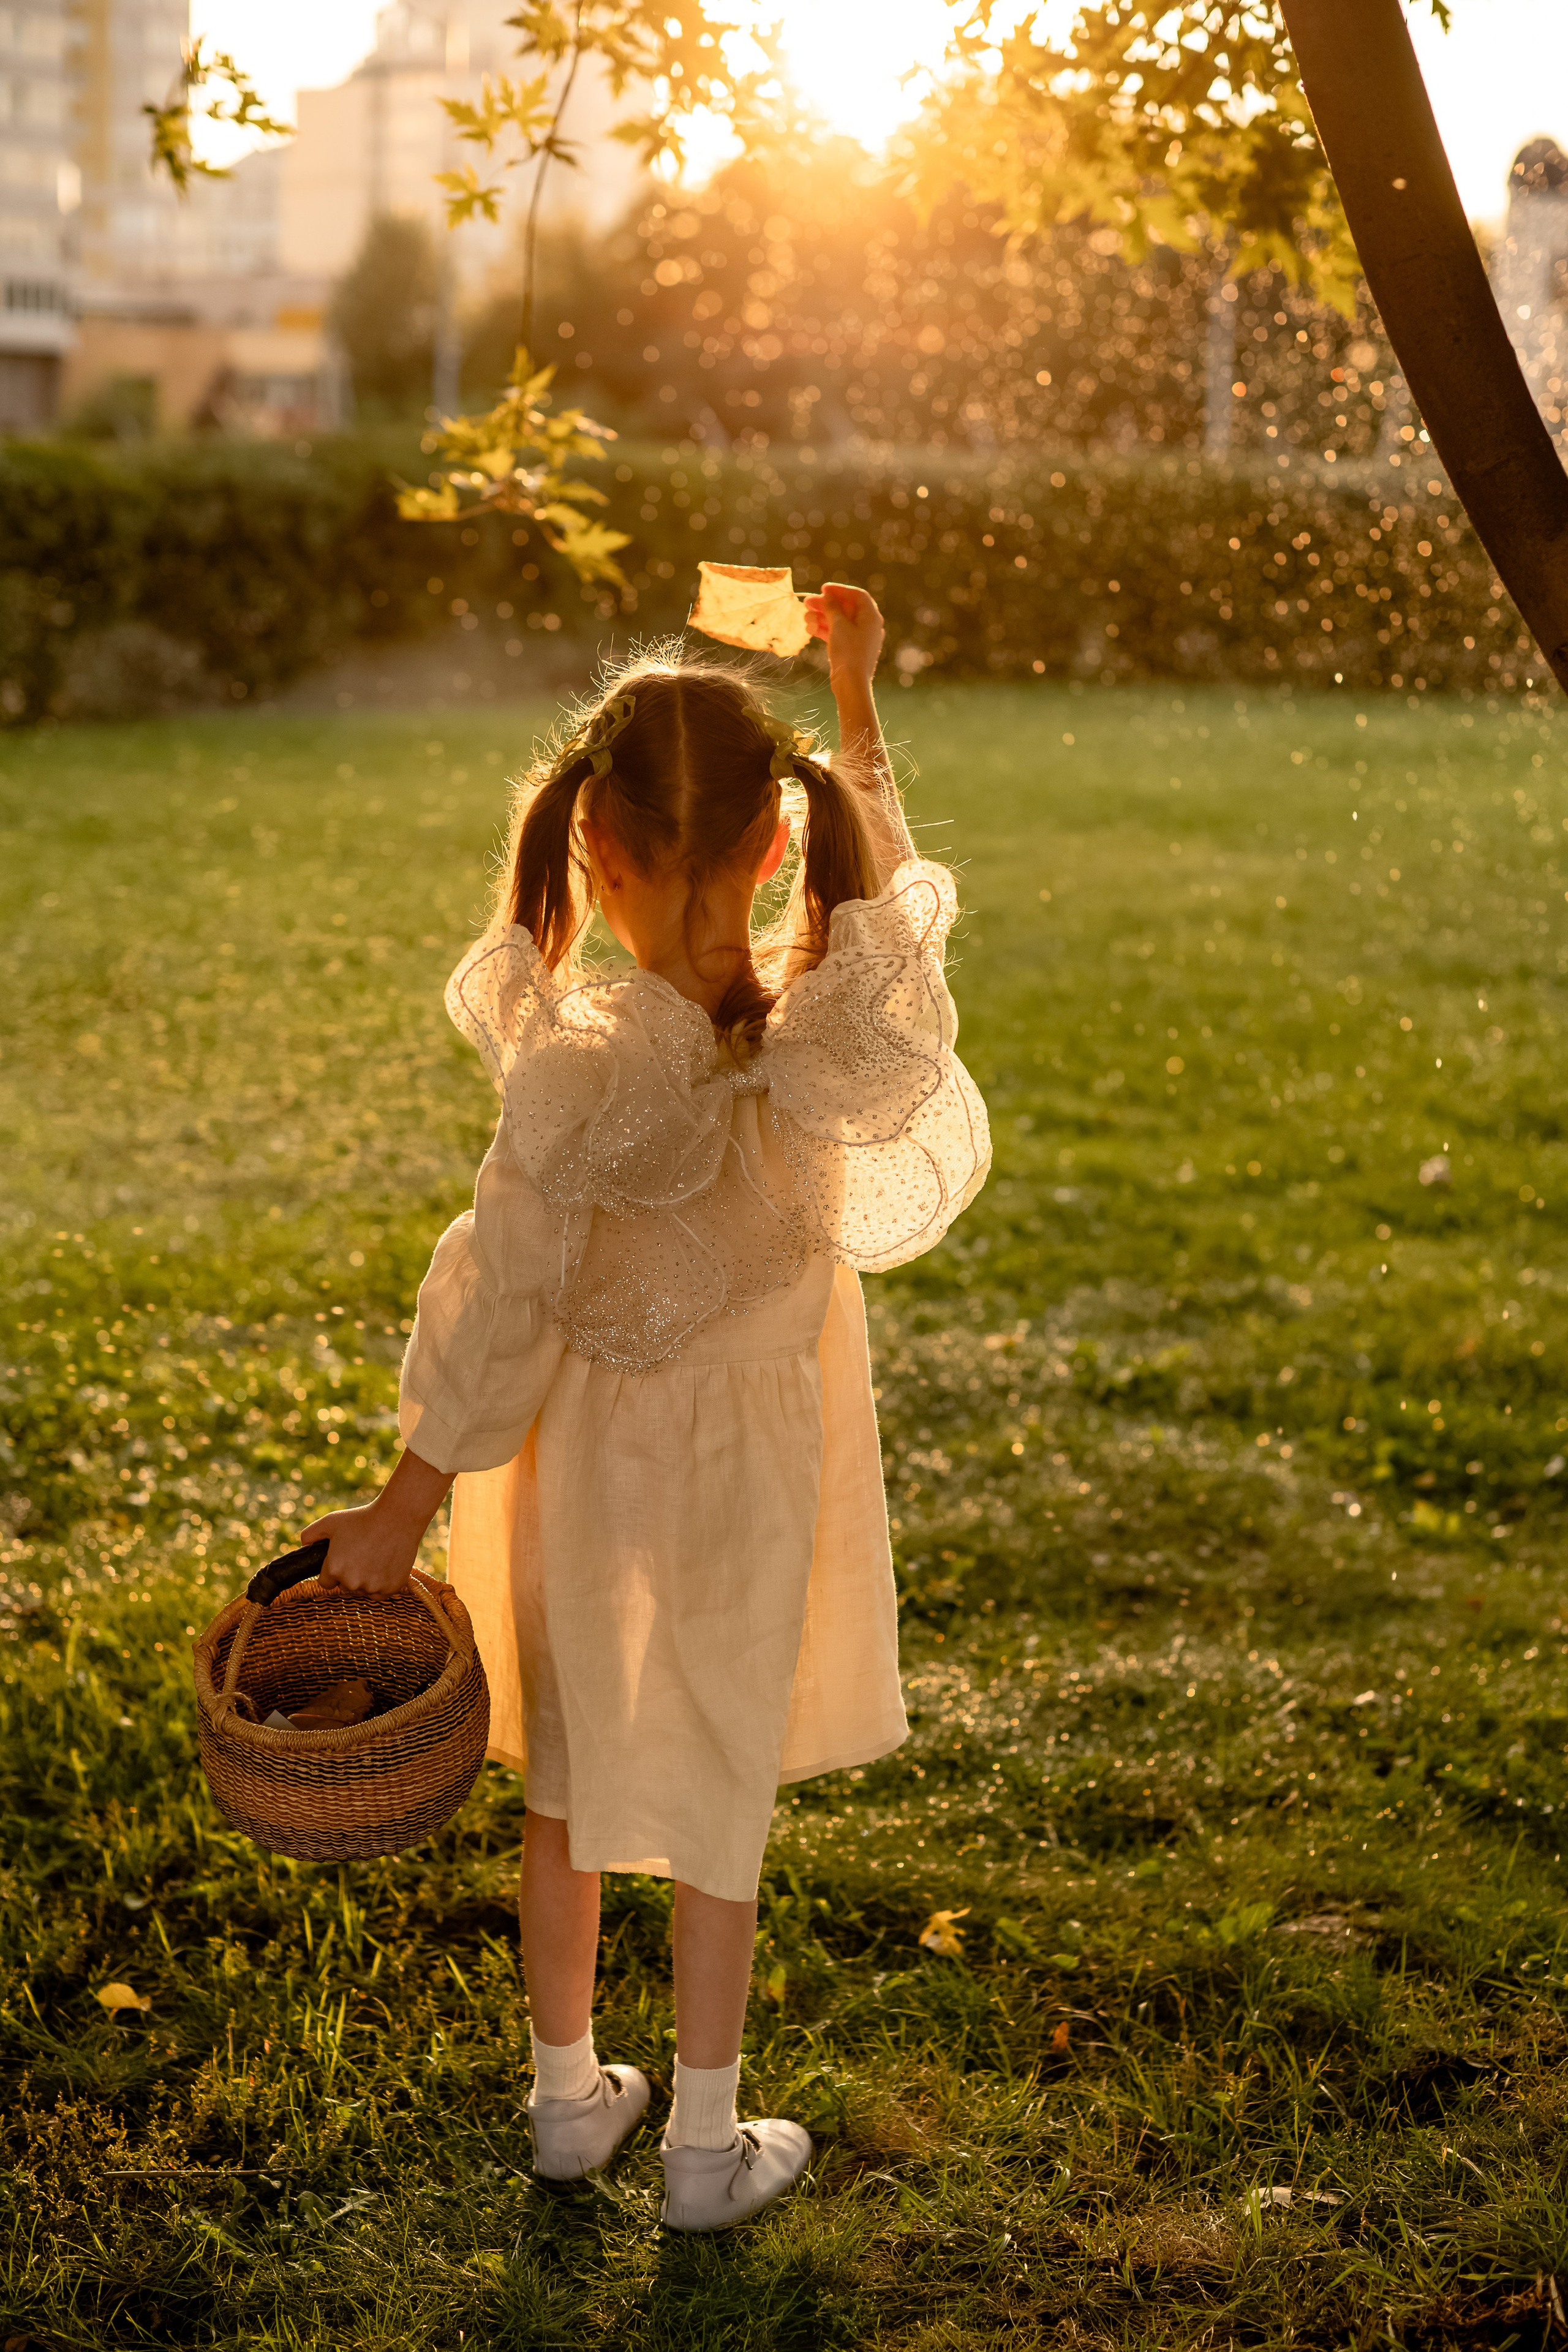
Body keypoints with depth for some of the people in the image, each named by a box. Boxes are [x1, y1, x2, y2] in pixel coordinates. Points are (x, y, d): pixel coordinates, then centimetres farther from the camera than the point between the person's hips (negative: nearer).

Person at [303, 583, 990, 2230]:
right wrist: (855, 690, 13)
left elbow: (499, 1306, -20)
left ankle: (568, 2095, 39)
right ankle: (705, 2145, 31)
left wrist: (404, 1508, -8)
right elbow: (881, 876, 2)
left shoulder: (579, 1067, -28)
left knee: (566, 1784, 20)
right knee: (720, 1798, 17)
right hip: (744, 1470, 2)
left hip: (586, 1462, -1)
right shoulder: (825, 1029, -20)